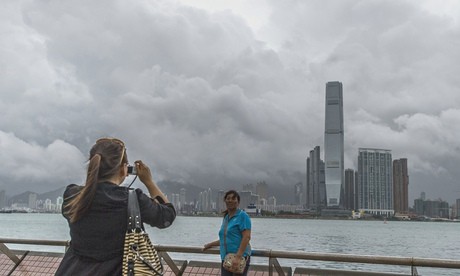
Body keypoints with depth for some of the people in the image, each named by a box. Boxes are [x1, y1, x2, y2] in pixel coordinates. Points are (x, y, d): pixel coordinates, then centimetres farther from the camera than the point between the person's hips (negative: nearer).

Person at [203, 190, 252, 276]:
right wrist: (210, 244, 35)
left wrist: (237, 257, -22)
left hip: (240, 257, -7)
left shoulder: (242, 215, -6)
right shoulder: (226, 218, 16)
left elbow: (246, 237, -15)